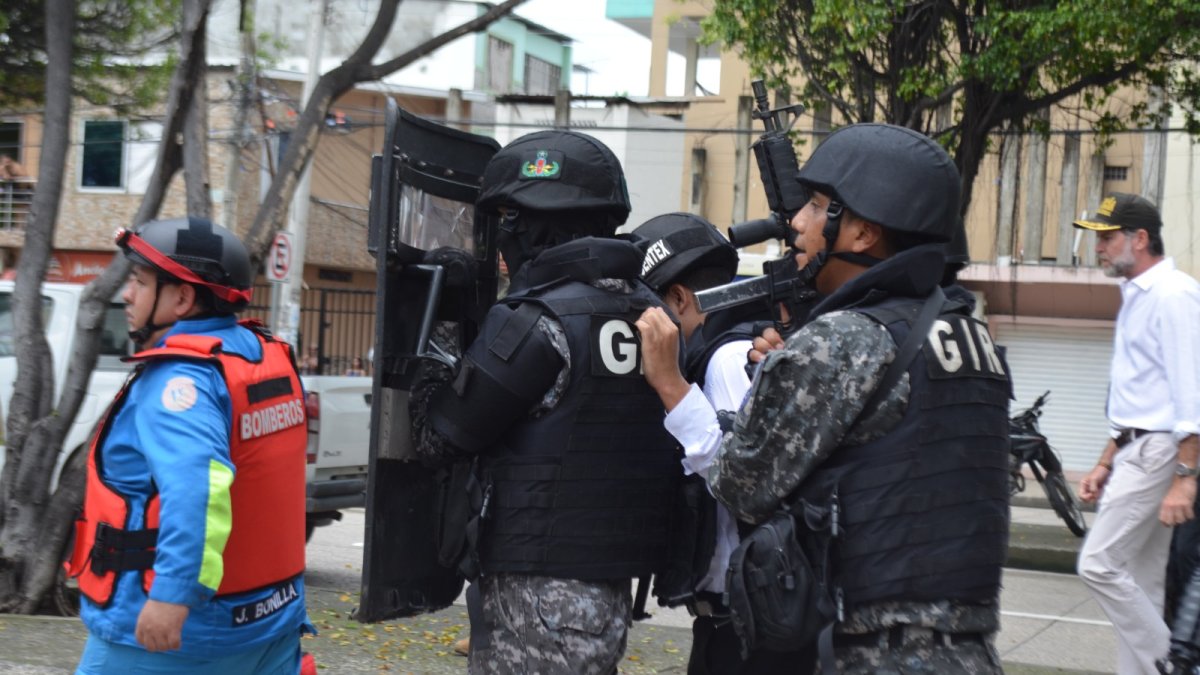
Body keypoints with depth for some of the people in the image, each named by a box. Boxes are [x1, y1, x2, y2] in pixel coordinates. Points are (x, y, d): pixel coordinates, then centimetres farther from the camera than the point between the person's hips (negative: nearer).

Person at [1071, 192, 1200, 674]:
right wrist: (1105, 464, 23)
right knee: (1140, 583, 10)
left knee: (1099, 564, -13)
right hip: (1136, 452, 10)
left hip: (1159, 451, -10)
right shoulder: (1135, 296, 19)